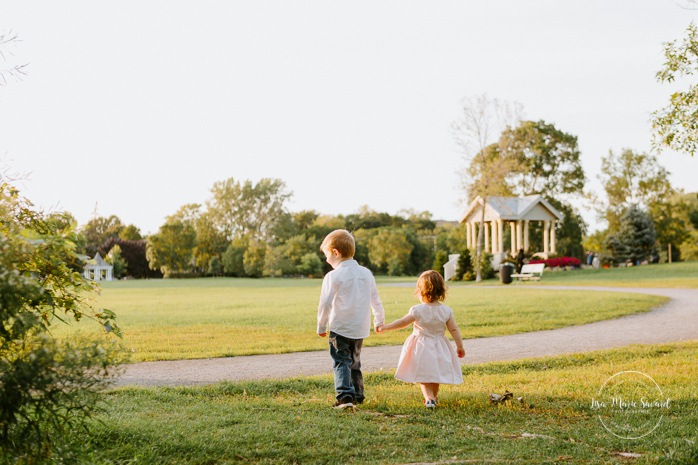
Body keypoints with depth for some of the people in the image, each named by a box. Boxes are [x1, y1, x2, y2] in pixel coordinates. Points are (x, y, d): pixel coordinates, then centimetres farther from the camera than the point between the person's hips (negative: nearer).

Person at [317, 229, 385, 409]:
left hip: (340, 328, -6)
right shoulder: (366, 273, 6)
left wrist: (321, 326, 2)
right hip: (360, 328, 6)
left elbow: (325, 304, -11)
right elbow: (375, 300, 15)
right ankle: (357, 395, 24)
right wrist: (379, 320, 30)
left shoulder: (333, 276, -13)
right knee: (355, 362, 20)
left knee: (341, 362, -3)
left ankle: (345, 395, -18)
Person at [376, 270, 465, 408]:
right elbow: (454, 330, -5)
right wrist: (460, 346, 7)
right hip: (439, 347, 3)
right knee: (435, 375, 21)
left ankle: (429, 398, -16)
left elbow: (402, 322, -6)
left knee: (423, 376, 3)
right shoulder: (446, 311, -7)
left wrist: (385, 327, 7)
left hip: (421, 347, -3)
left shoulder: (417, 310, -15)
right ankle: (434, 396, 35)